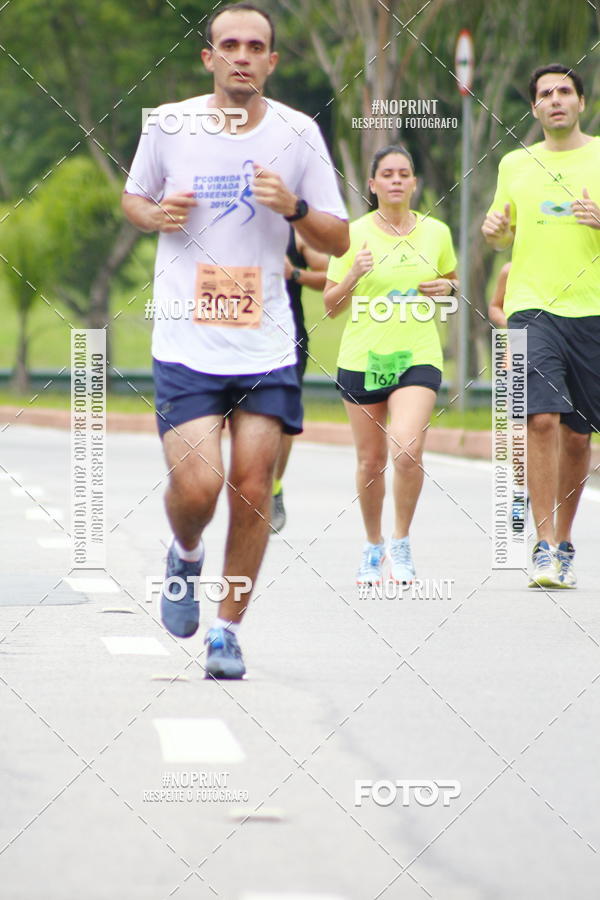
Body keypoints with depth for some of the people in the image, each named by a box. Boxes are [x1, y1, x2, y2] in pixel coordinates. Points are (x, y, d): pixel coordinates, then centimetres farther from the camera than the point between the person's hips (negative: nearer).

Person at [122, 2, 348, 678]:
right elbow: (133, 198, 17)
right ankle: (185, 557, 21)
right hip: (186, 342, -1)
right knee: (196, 486, -14)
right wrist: (156, 215, -5)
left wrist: (294, 209, -13)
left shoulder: (298, 134, 1)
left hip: (267, 345, 1)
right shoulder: (168, 125, 0)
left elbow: (338, 240, 6)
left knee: (252, 491, -3)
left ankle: (227, 629, 15)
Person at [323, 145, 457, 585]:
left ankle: (402, 541, -1)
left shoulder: (436, 232, 4)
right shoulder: (354, 235, -1)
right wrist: (355, 274, -17)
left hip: (418, 358, 0)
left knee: (407, 451, -21)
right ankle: (373, 547, 28)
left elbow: (453, 282, 22)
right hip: (362, 359, 0)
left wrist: (447, 288, -2)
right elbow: (330, 306, 2)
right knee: (371, 461, 6)